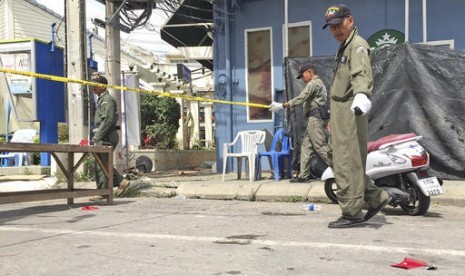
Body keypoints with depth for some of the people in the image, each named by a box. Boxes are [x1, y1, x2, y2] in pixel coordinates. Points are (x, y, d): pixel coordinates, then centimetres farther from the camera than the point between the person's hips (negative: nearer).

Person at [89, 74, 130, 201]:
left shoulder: (108, 99, -10)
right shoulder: (101, 100, 21)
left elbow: (108, 120, -20)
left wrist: (97, 136, -20)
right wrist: (97, 136, 16)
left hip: (107, 137, -10)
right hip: (103, 137, 10)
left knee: (101, 165, -7)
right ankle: (121, 182, 15)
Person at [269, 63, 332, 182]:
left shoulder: (313, 84, -8)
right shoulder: (319, 83, 24)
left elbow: (300, 98, -18)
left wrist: (282, 106, -16)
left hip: (315, 118, -10)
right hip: (315, 118, 10)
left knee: (320, 146, -10)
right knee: (306, 146, 7)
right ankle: (304, 175, 6)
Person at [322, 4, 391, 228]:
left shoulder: (357, 45, -10)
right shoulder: (343, 48, 23)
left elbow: (362, 74, -30)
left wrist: (361, 95, -50)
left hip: (350, 111, -10)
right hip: (339, 114, 10)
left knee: (347, 164, -9)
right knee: (342, 163, 13)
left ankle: (352, 213, -2)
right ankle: (376, 198, 21)